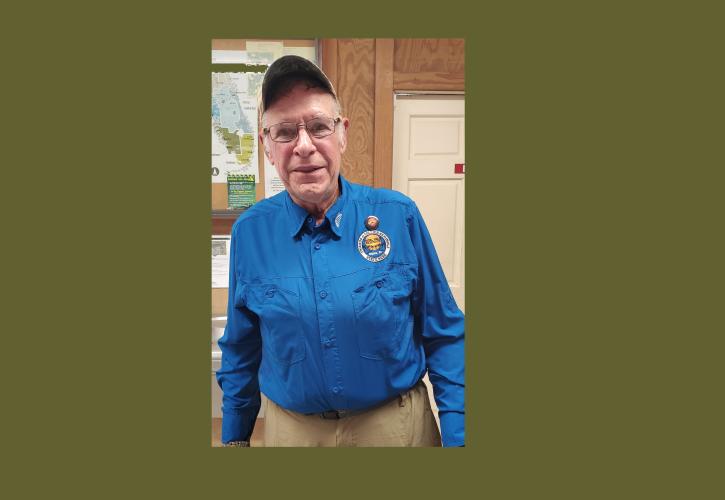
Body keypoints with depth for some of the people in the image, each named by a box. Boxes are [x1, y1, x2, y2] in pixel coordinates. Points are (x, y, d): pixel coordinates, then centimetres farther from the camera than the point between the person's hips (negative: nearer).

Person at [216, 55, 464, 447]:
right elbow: (241, 349, 4)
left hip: (396, 423, -1)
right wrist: (234, 437, 10)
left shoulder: (398, 215, -12)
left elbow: (443, 335, -6)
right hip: (291, 428, 2)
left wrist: (456, 435, -9)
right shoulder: (250, 231, -8)